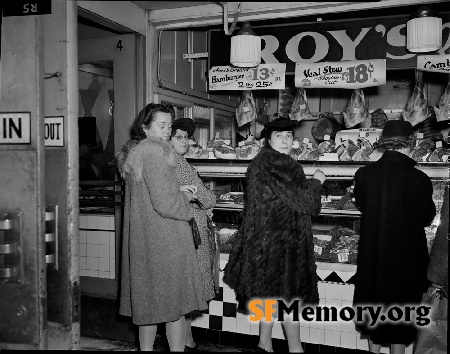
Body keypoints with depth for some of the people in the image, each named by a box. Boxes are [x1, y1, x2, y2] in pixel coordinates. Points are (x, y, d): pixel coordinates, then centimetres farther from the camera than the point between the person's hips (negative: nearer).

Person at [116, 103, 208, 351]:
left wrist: (180, 194, 12)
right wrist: (185, 198, -3)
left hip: (141, 237, 9)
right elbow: (164, 204, -23)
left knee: (148, 301, 17)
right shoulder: (155, 154, -17)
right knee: (174, 301, 1)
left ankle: (146, 347, 27)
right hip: (164, 239, -9)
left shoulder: (133, 153, 13)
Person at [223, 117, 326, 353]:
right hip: (281, 238, -10)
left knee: (271, 294, 15)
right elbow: (301, 200, -17)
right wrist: (316, 181, -1)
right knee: (289, 293, 0)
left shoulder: (261, 161, 13)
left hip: (265, 238, 10)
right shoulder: (275, 163, -18)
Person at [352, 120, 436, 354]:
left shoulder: (364, 173, -11)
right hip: (406, 256, -3)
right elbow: (427, 217, -8)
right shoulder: (417, 179, -21)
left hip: (372, 254, 4)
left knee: (374, 302, 21)